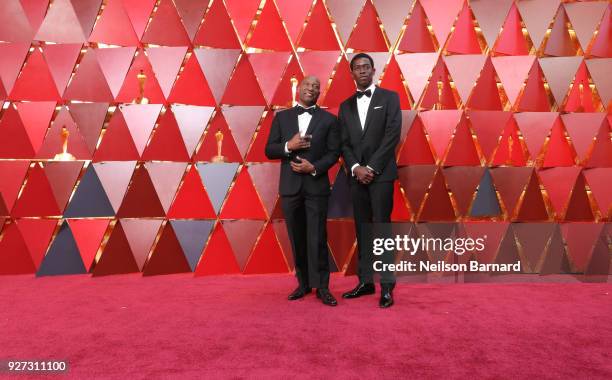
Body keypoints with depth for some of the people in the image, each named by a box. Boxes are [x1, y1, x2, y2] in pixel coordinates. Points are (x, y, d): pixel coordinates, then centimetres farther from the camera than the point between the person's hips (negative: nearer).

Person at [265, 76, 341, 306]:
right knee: (297, 239, 10)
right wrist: (288, 146, -14)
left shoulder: (328, 119, 5)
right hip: (290, 187, 2)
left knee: (317, 239, -2)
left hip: (316, 186, -2)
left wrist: (314, 167, -15)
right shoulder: (282, 117, 9)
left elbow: (334, 152, 0)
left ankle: (321, 287, 9)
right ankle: (303, 283, 23)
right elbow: (269, 150, 5)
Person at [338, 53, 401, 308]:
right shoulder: (346, 106, 15)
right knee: (362, 230, 7)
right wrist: (356, 168, -8)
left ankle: (387, 286, 1)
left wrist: (371, 167, -13)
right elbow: (344, 143, 9)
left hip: (381, 173, -4)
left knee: (382, 228, -5)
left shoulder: (389, 98, 4)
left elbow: (392, 135, -7)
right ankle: (366, 282, 14)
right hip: (357, 175, 4)